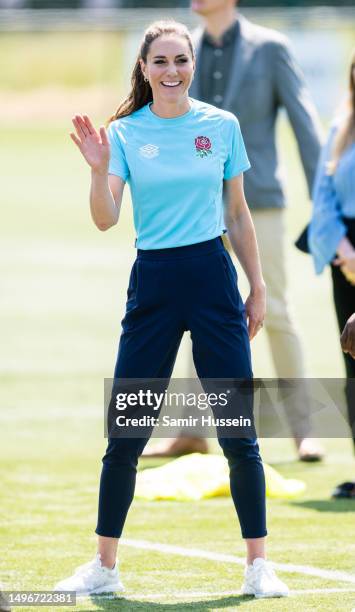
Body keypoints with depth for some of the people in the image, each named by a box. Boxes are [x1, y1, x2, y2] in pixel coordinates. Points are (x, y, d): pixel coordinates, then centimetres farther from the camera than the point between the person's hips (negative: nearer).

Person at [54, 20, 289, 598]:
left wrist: (258, 287, 9)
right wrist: (99, 169, -25)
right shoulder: (124, 133, 1)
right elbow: (105, 220, -9)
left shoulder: (222, 126, 3)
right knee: (124, 435, 2)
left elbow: (238, 214, 11)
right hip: (152, 284, 0)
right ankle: (104, 566, 12)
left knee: (238, 433, 0)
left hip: (214, 279, 0)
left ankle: (258, 564, 9)